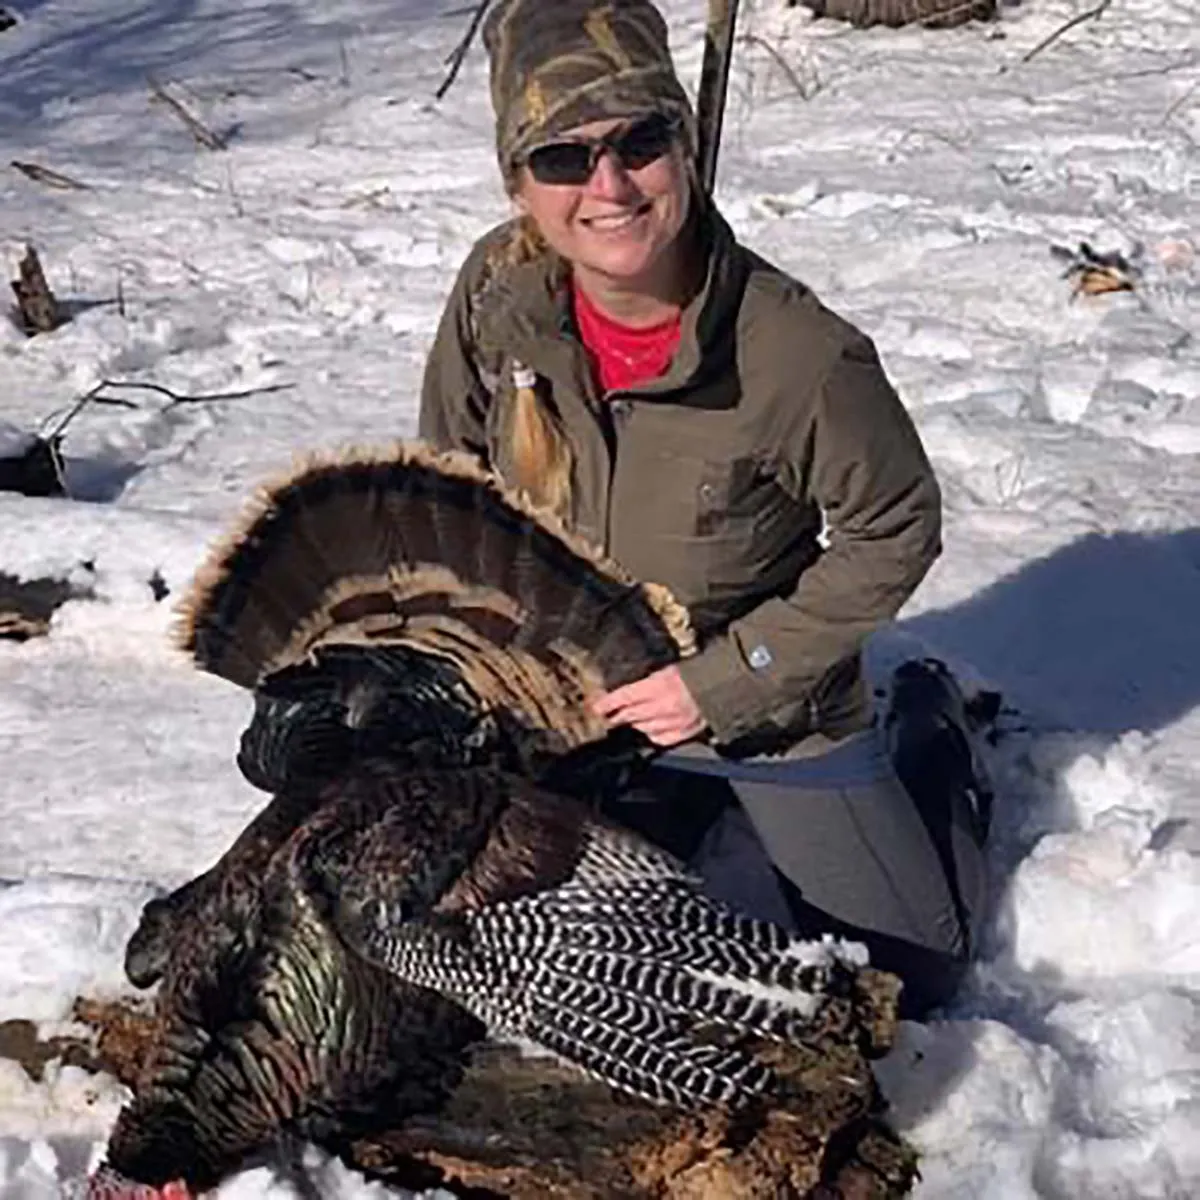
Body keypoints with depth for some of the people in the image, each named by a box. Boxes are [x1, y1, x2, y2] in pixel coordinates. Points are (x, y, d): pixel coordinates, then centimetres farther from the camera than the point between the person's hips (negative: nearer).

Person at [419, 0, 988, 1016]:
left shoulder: (799, 355, -33)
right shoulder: (499, 290, -20)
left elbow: (894, 531, -17)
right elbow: (446, 479, -2)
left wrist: (724, 682, -19)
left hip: (769, 716, -3)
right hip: (582, 713, 3)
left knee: (917, 973, 12)